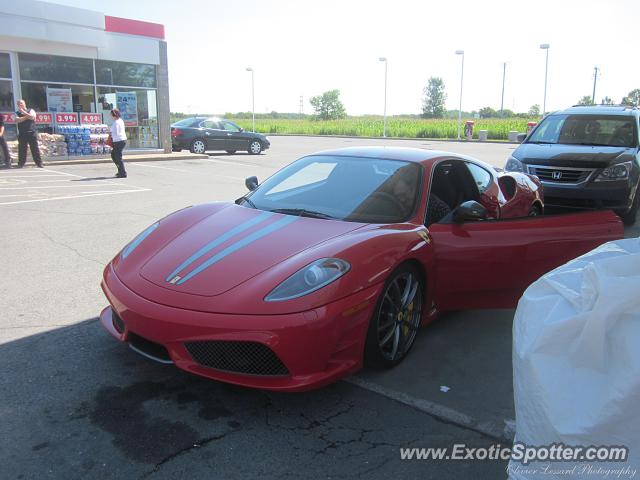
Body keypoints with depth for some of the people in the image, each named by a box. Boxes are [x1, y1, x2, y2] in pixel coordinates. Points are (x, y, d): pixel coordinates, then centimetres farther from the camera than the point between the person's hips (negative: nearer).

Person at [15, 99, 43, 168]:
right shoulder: (17, 113, 12)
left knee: (35, 148, -3)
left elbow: (32, 117, -11)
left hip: (32, 133, -1)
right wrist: (26, 116, -9)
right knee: (22, 149, 1)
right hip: (22, 134, 1)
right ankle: (21, 164, 6)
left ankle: (39, 163, -1)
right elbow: (17, 120, -8)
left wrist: (23, 112, -9)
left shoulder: (31, 110, 9)